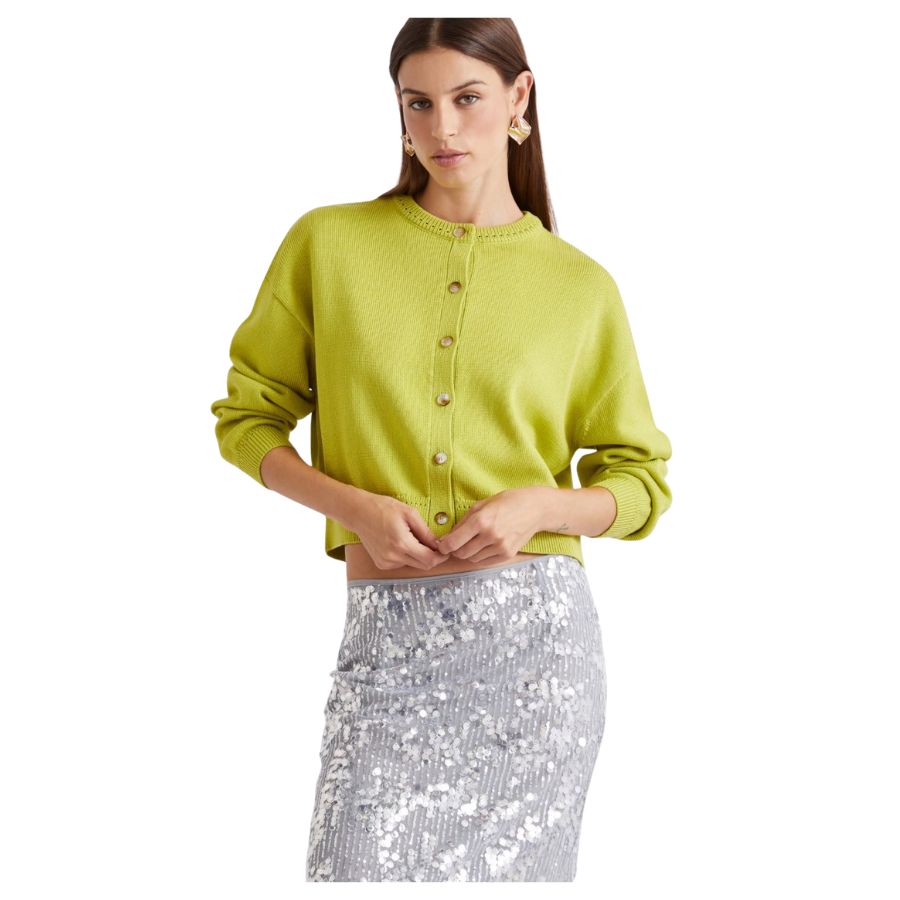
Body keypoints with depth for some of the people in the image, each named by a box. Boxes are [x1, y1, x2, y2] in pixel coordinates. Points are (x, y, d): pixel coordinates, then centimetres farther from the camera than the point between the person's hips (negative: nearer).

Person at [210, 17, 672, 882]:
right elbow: (247, 417, 9)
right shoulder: (329, 243, 4)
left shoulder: (581, 285, 5)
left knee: (514, 867, 4)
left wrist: (541, 505, -10)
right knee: (363, 869, -9)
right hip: (388, 638, 0)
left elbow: (640, 483, 11)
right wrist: (356, 505, -7)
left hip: (537, 626, 1)